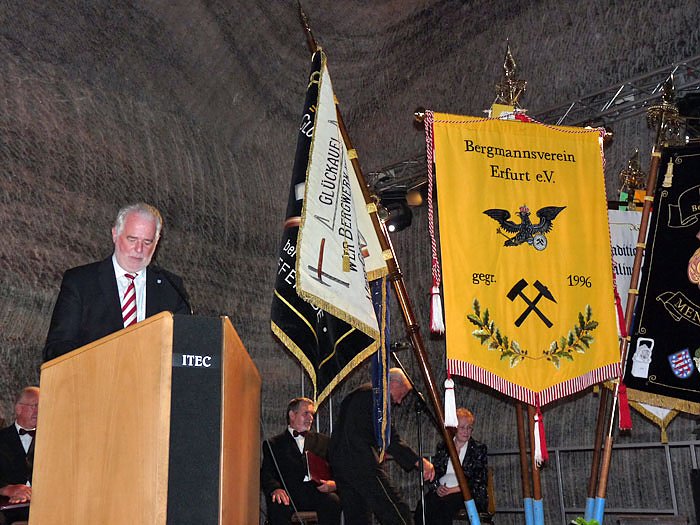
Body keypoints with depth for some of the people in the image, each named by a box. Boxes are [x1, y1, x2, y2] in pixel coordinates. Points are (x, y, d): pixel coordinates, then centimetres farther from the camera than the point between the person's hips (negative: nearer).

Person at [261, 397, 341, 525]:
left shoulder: (323, 441, 26)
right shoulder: (272, 444, 19)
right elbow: (266, 474, 5)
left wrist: (334, 484, -7)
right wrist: (275, 489, -18)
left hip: (318, 492, 2)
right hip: (289, 494, -1)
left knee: (333, 501, -32)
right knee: (277, 506, -35)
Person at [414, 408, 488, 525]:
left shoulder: (479, 448, 9)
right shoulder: (442, 446, 19)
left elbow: (480, 480, 0)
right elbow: (434, 472, 14)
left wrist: (455, 489, -11)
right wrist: (437, 487, -9)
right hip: (442, 492, 3)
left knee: (444, 505, -37)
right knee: (424, 505, -32)